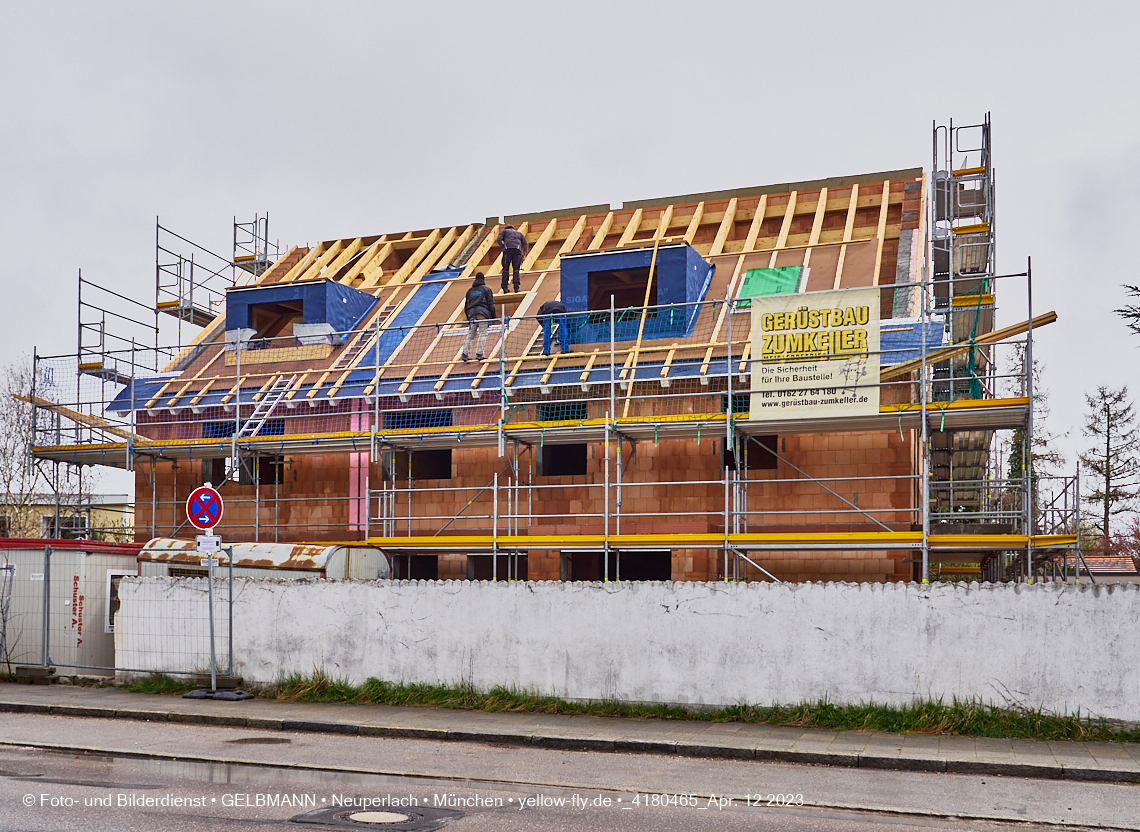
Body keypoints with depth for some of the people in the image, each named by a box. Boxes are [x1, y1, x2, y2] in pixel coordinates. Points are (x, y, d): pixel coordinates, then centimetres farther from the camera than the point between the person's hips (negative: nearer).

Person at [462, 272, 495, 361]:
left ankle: (465, 353, -5)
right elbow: (491, 303, -2)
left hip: (471, 313, 4)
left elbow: (466, 304, 20)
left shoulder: (470, 290, 18)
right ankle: (479, 353, -16)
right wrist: (493, 316, 0)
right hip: (483, 314, -4)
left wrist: (468, 316, 26)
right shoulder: (486, 289, 5)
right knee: (483, 334, -5)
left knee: (470, 334, 6)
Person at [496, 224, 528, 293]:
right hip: (517, 250, 2)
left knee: (505, 269, 2)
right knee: (516, 269, 3)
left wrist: (503, 248, 6)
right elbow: (526, 243, 20)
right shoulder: (519, 233, 33)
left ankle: (504, 287, -7)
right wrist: (524, 253, 16)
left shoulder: (504, 231, 26)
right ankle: (516, 286, -13)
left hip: (508, 250, -2)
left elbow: (499, 240, 5)